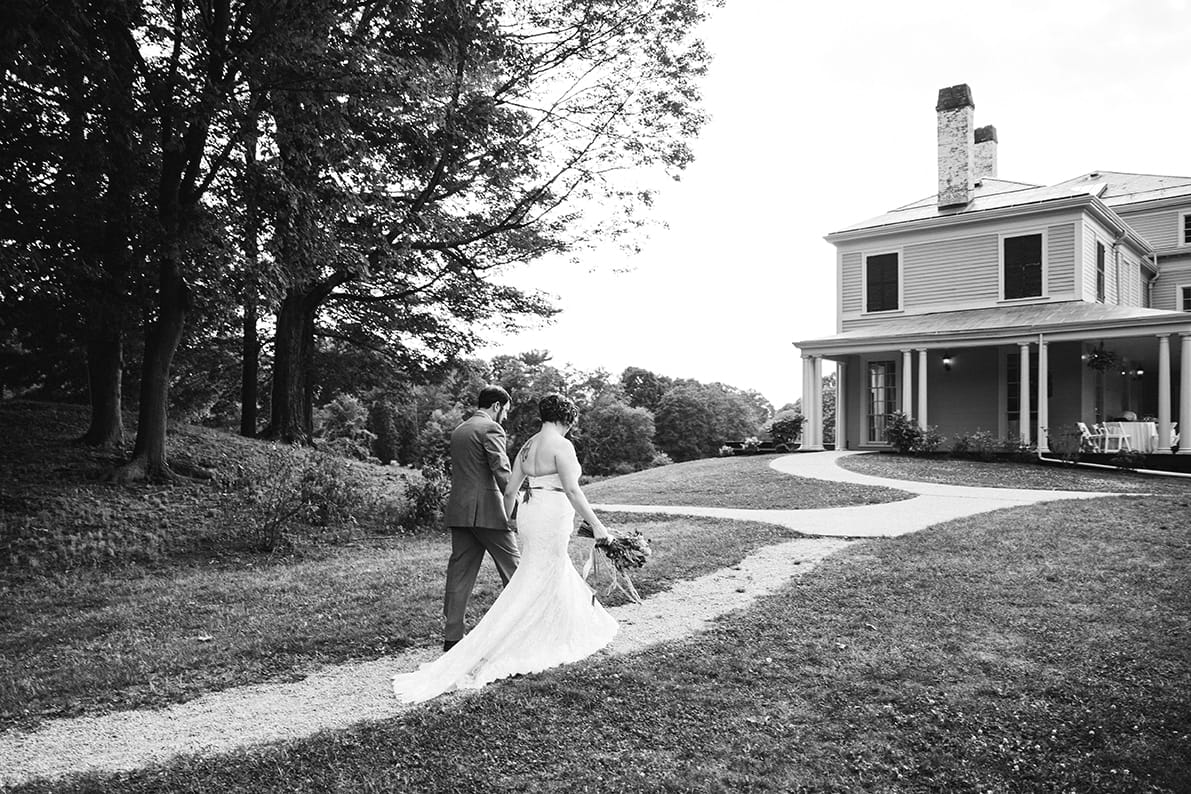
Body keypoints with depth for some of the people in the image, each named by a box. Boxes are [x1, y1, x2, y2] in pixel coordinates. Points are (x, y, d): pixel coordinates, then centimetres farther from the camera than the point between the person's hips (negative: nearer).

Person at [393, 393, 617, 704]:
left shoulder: (527, 447, 12)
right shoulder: (561, 445, -12)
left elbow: (510, 490, 15)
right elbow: (572, 489, -20)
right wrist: (596, 524, -15)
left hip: (530, 514, 9)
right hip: (552, 518, -9)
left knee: (559, 576, 23)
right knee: (531, 588, -3)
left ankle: (552, 642, 35)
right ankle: (480, 656, -4)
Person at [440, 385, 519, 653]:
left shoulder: (458, 430, 19)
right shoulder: (491, 428, -8)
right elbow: (501, 470, -18)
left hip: (459, 511, 8)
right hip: (487, 510, -8)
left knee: (460, 572, 8)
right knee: (513, 570, 3)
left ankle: (452, 636, 9)